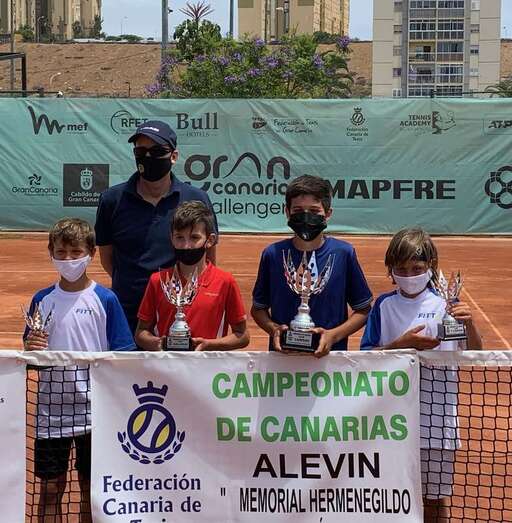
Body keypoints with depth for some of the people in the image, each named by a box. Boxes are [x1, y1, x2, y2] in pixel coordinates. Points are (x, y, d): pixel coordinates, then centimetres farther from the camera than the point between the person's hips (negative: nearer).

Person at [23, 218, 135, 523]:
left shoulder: (105, 300, -4)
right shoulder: (42, 300, 4)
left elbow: (121, 355, -3)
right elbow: (29, 353, 8)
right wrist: (32, 348, -14)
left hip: (94, 410, -2)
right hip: (52, 409, 2)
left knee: (91, 487, 9)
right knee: (51, 489, 7)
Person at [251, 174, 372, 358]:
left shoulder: (343, 253, 2)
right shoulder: (273, 254, 4)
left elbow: (363, 310, 8)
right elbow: (258, 308, 15)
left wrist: (333, 335, -6)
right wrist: (273, 328, -4)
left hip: (330, 355, -1)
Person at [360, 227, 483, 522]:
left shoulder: (445, 306, -1)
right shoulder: (384, 305, 3)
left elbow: (475, 354, -5)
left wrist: (470, 324, -25)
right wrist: (402, 344, -17)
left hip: (435, 419, -1)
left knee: (435, 498, 8)